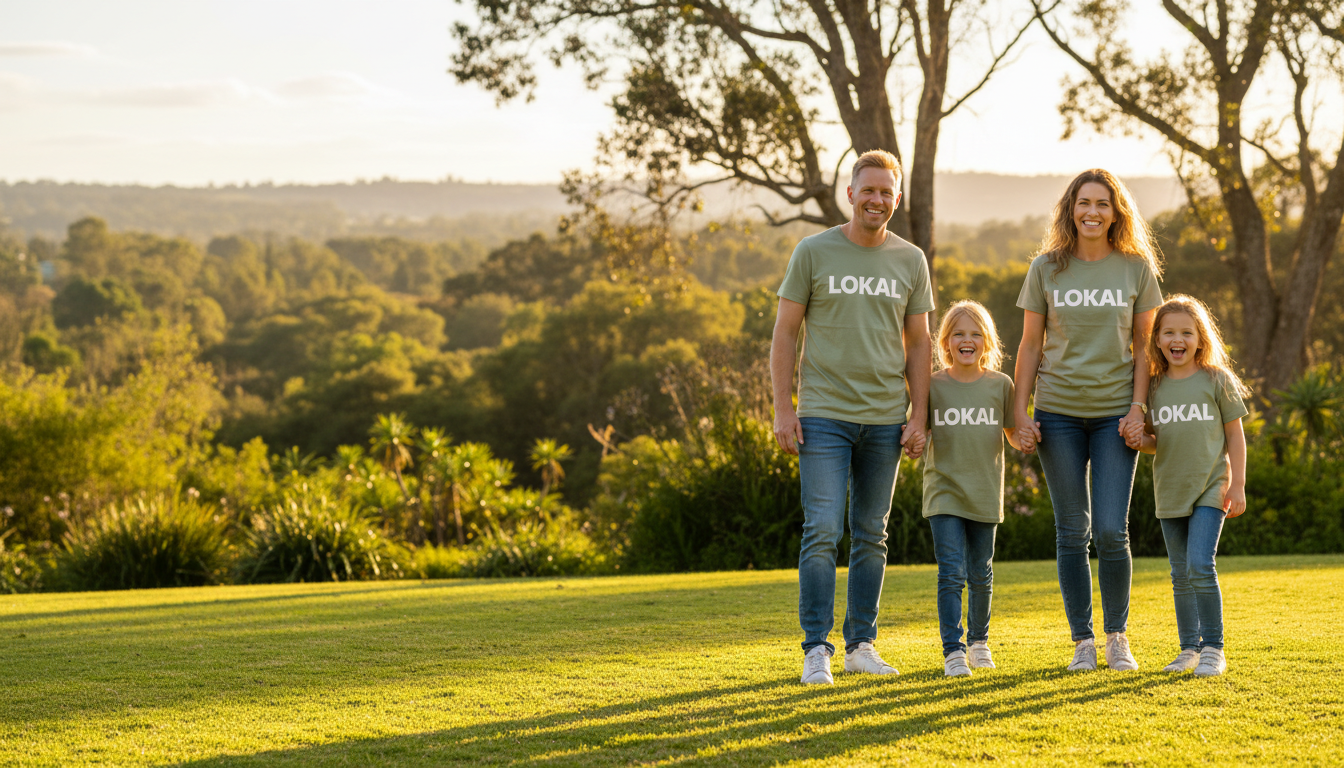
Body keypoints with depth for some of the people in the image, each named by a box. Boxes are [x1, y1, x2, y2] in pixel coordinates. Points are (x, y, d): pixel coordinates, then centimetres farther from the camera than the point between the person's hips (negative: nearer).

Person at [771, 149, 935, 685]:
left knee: (872, 536, 8)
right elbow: (785, 333, 2)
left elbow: (918, 344, 12)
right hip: (824, 414, -3)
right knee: (823, 532, -9)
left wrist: (918, 418, 4)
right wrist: (782, 410, -5)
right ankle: (816, 649, -4)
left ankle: (861, 645, 16)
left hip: (886, 419, 3)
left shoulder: (910, 261, 8)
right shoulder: (814, 252, 0)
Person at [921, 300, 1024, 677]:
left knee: (981, 574, 13)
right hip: (944, 493, -2)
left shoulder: (1000, 385, 1)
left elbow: (1013, 436, 8)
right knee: (951, 573, -10)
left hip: (985, 495, 2)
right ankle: (953, 651, -8)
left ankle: (979, 640, 32)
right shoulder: (932, 386, -2)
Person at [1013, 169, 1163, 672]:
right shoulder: (1046, 269, 3)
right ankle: (1083, 643, 11)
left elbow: (1144, 344, 6)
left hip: (1115, 413, -1)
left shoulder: (1137, 269, 2)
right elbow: (1031, 346, 6)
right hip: (1058, 413, 1)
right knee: (1072, 532, 3)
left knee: (1111, 531, -8)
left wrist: (1138, 406, -5)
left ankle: (1118, 636, 10)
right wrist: (1019, 414, 1)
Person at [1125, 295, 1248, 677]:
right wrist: (1140, 440, -9)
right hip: (1170, 491, 4)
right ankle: (1189, 648, 19)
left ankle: (1213, 648, -6)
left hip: (1210, 489, -4)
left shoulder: (1217, 380, -4)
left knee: (1200, 566, -16)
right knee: (1181, 575, 9)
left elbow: (1235, 434, 1)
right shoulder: (1154, 387, 5)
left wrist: (1237, 486, -4)